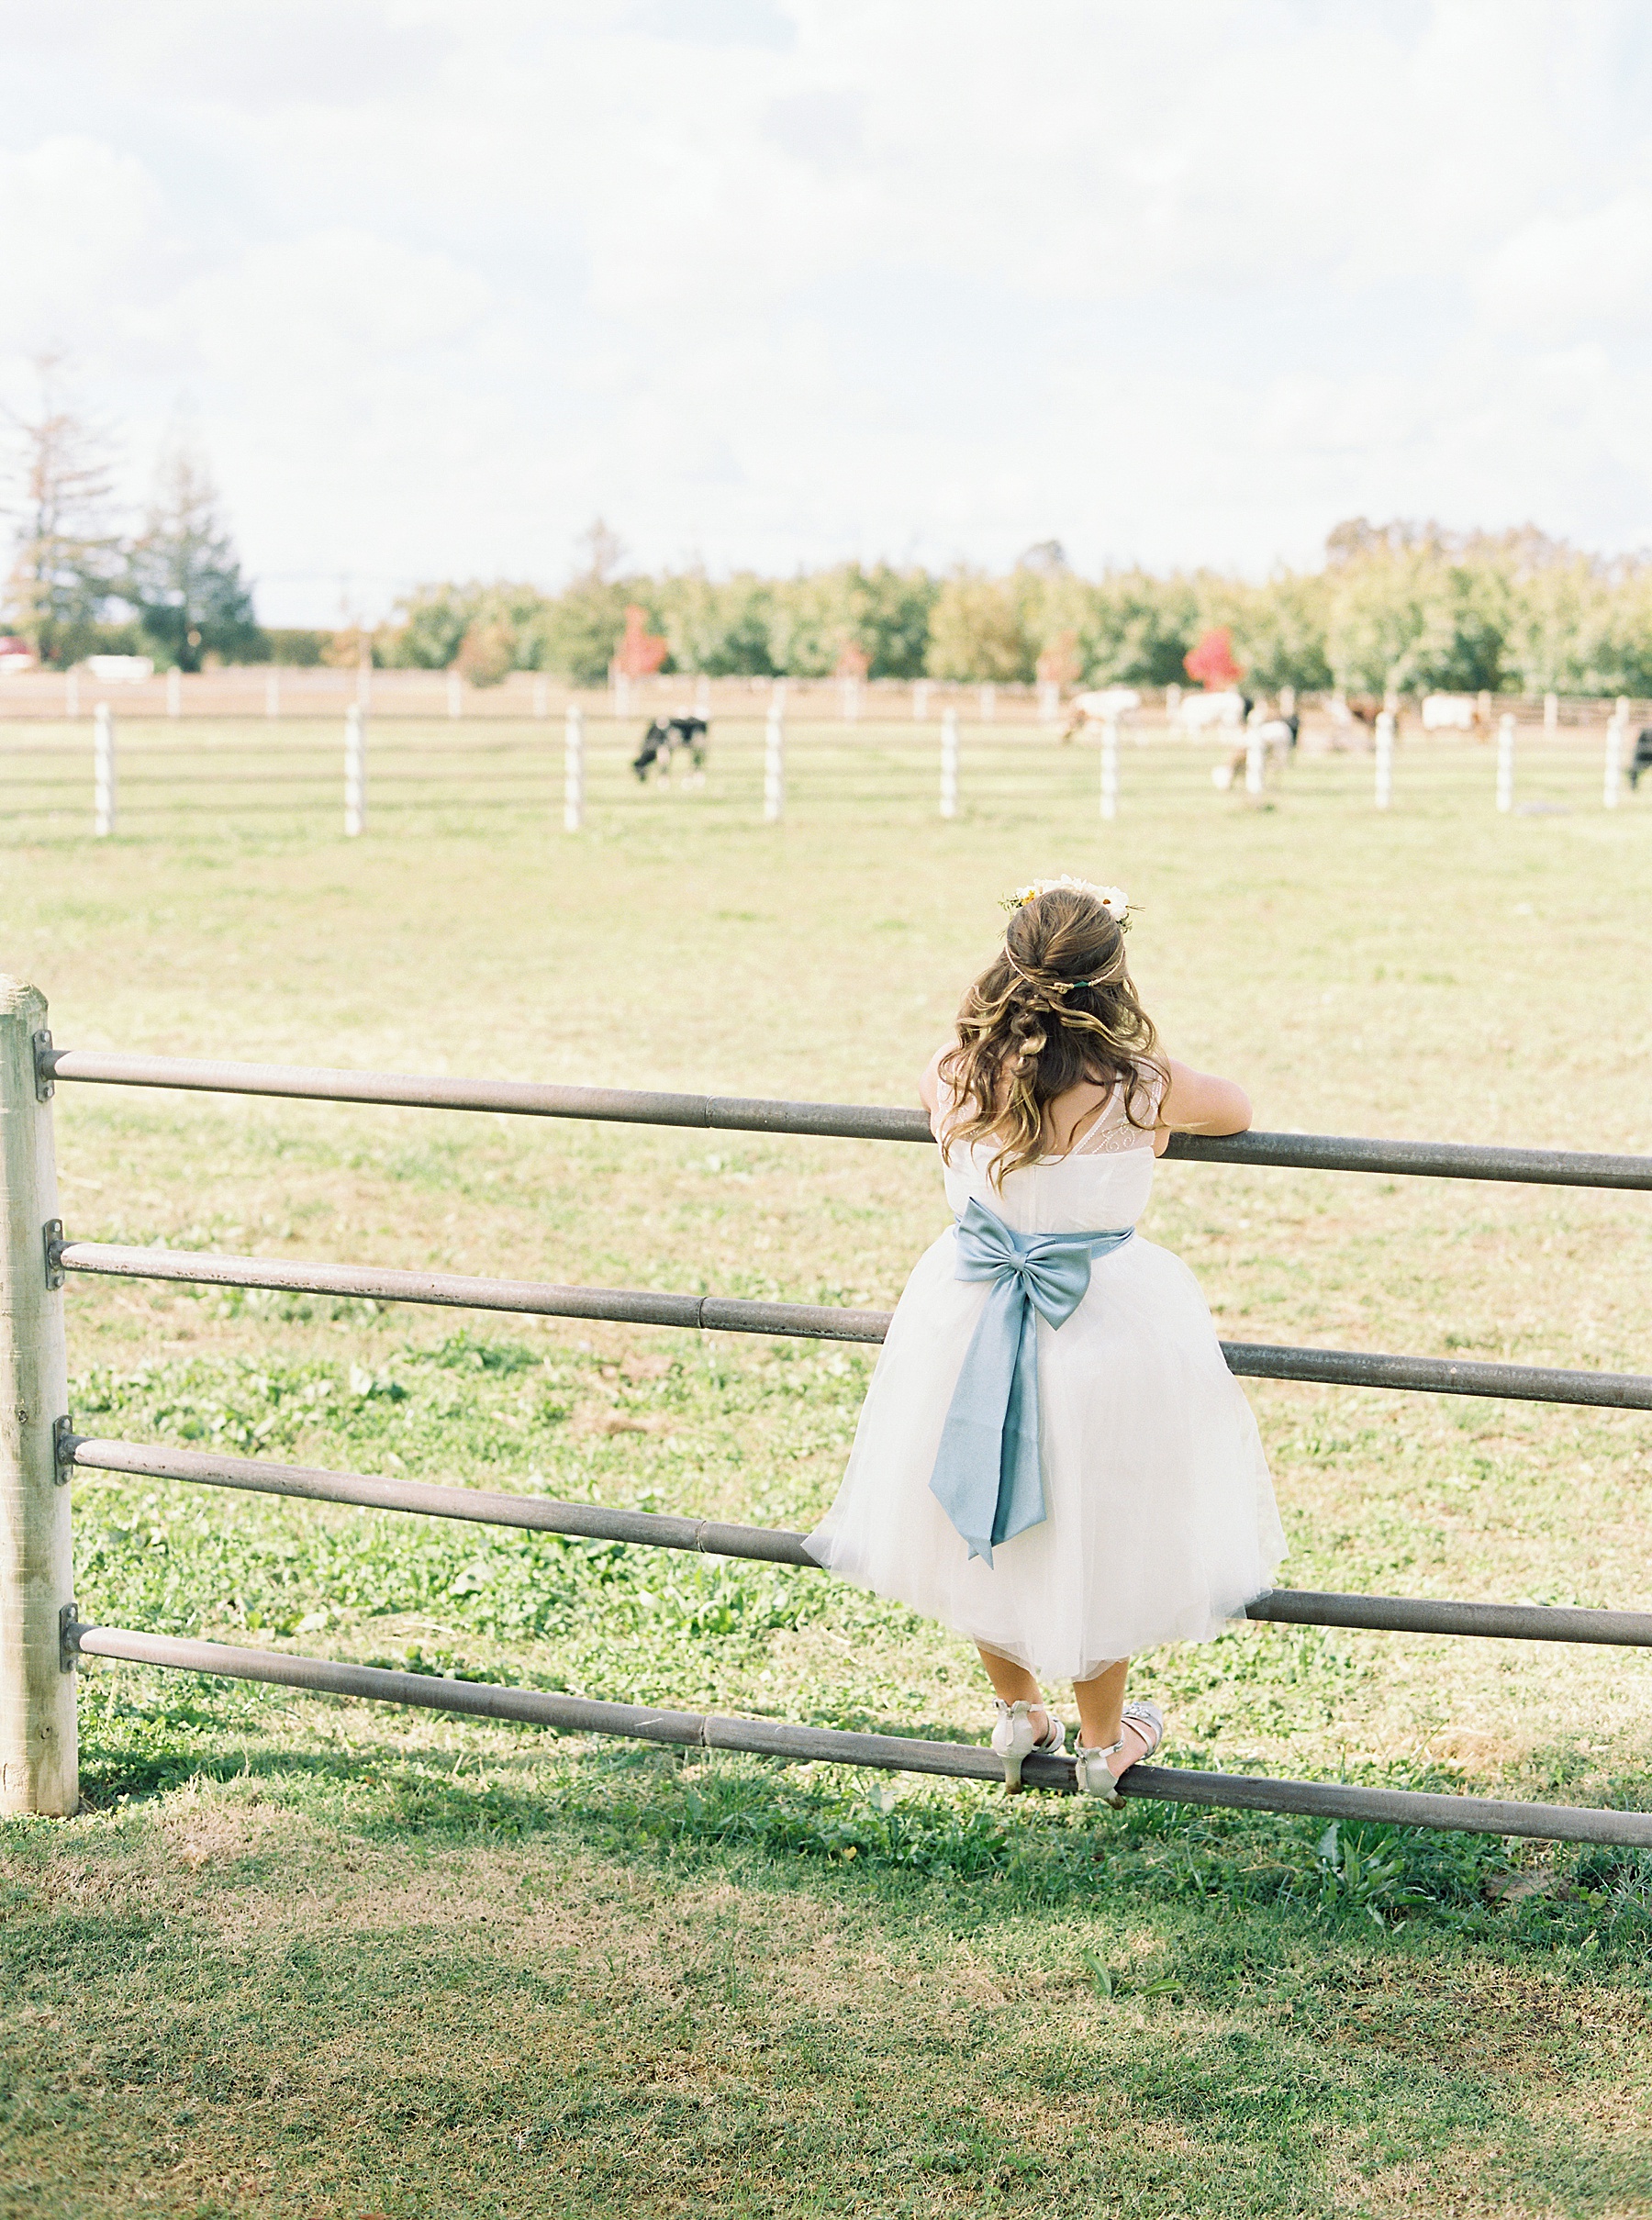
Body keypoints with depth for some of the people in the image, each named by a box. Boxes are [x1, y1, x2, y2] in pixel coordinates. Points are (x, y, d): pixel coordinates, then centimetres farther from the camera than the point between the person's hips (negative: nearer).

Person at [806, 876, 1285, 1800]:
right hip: (1111, 1328, -2)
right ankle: (1104, 1737, 35)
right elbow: (1239, 1108, 7)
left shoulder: (954, 1078, -10)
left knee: (984, 1522, 23)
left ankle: (1017, 1710, 41)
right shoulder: (1145, 1089, -15)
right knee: (1099, 1527, 17)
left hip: (967, 1322, 2)